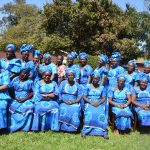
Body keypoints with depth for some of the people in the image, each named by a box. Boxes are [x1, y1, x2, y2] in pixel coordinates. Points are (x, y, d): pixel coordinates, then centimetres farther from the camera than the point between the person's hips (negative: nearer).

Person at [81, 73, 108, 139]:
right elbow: (84, 97, 2)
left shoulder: (102, 87, 14)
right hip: (89, 104, -1)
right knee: (89, 114, -32)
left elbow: (104, 98, 9)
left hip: (99, 104, 2)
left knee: (102, 115, -28)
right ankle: (85, 131, -24)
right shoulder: (88, 86, 8)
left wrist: (98, 103, -11)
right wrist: (91, 102, -12)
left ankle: (104, 132, -22)